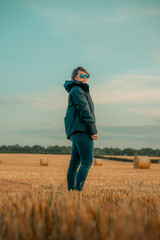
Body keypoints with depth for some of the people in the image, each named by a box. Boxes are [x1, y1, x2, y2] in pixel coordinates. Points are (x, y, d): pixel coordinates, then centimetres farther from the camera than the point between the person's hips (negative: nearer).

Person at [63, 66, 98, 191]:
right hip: (82, 130, -10)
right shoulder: (77, 90, -3)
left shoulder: (82, 91, 28)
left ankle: (71, 190, 9)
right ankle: (78, 190, -17)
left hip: (76, 133, 10)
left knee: (74, 163, 7)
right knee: (87, 162, -14)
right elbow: (84, 110, -12)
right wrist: (93, 130, -15)